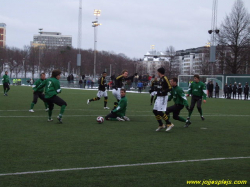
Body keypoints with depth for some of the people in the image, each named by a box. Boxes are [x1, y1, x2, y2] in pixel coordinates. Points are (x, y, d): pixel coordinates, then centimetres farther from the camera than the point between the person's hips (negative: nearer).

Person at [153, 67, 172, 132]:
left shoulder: (165, 78, -14)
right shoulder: (160, 79, 13)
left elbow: (170, 88, -18)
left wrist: (163, 92, -27)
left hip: (163, 97, -10)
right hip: (159, 97, 10)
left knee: (160, 112, -14)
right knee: (155, 111, 10)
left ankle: (169, 124, -4)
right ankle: (161, 125, 19)